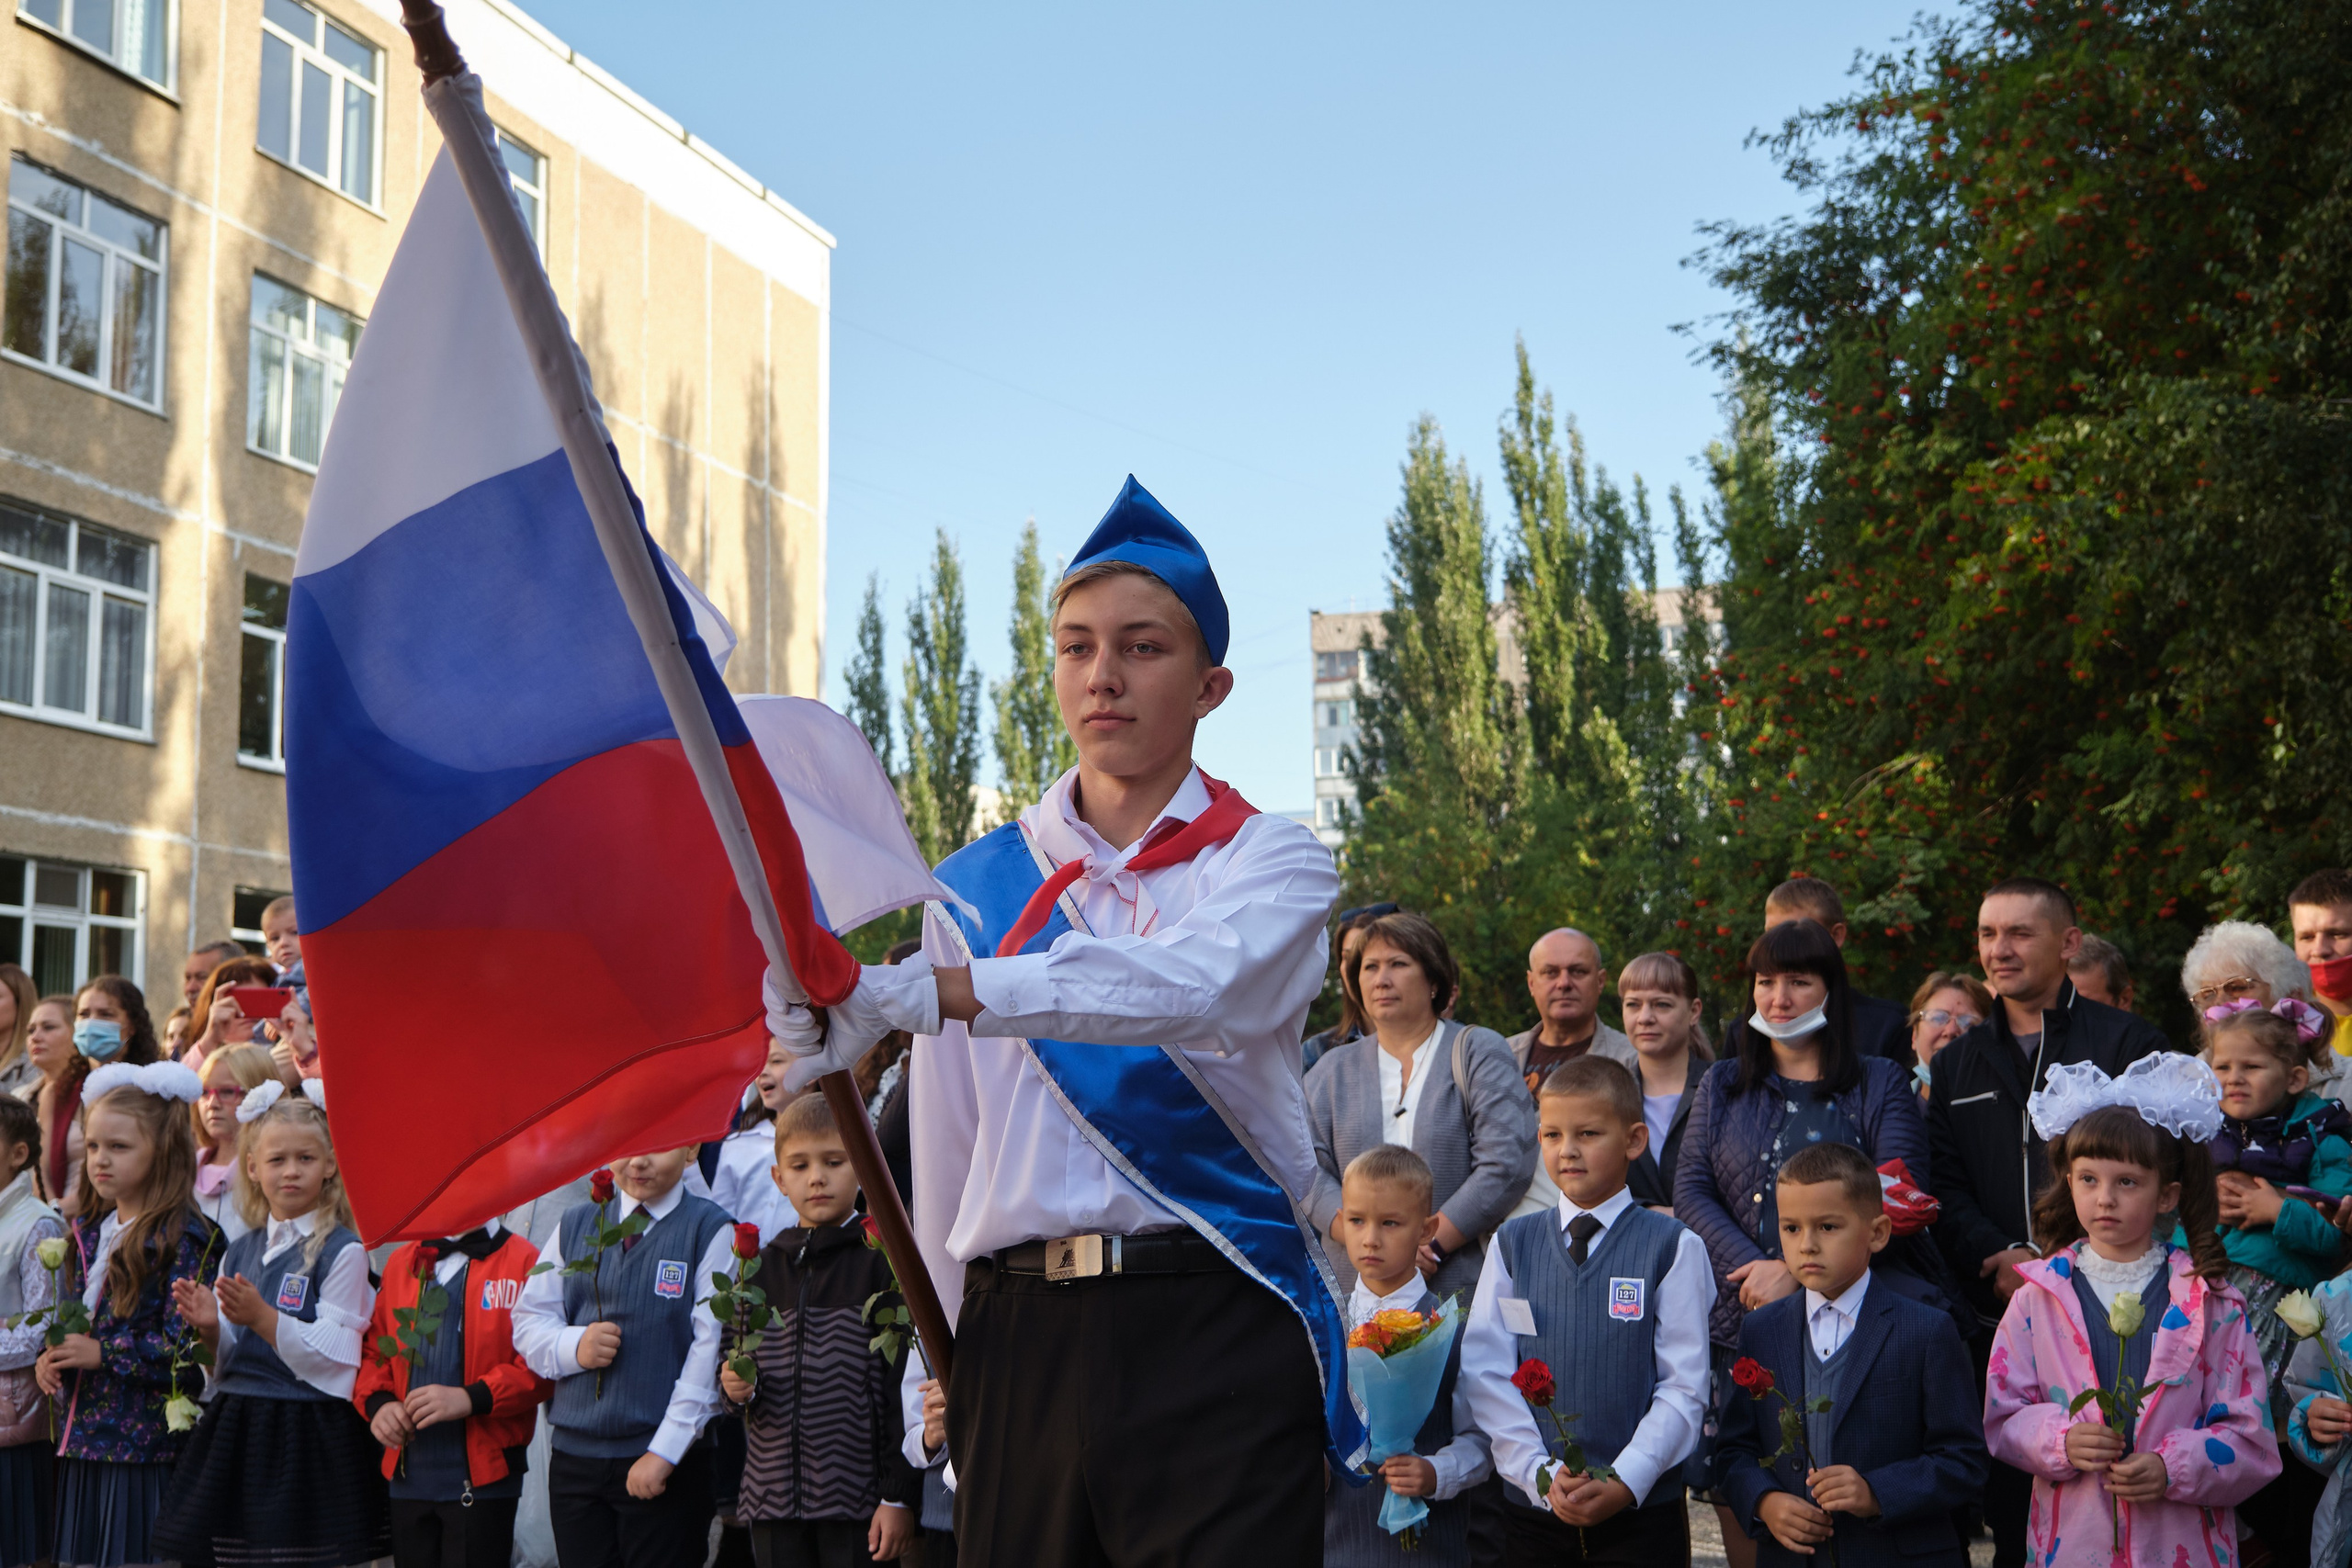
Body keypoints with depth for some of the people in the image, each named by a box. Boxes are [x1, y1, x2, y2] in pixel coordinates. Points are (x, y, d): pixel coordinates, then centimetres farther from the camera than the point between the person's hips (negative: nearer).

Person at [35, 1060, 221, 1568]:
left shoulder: (184, 1238, -13)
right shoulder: (89, 1231, 12)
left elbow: (187, 1347, -19)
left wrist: (103, 1354, -17)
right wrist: (52, 1358, 3)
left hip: (146, 1447, -7)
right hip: (81, 1443, 7)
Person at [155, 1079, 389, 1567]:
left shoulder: (343, 1252, -8)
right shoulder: (239, 1251, 11)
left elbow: (332, 1359, -14)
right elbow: (227, 1363, 16)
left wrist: (261, 1317, -22)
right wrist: (211, 1330, -5)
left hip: (310, 1431, -5)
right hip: (236, 1431, 6)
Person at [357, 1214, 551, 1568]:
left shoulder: (524, 1262, -5)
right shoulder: (401, 1262, 13)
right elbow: (370, 1347, 17)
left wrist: (473, 1398, -20)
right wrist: (377, 1402, -2)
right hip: (407, 1476, 5)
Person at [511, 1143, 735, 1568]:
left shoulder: (710, 1230, -3)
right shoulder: (576, 1225, 14)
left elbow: (712, 1349, -10)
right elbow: (528, 1319, 15)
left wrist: (665, 1450, -15)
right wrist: (573, 1346, -8)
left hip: (668, 1464, -4)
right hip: (573, 1458, 4)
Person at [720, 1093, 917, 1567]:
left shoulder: (884, 1261, -4)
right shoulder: (761, 1269, 12)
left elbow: (906, 1385, -6)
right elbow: (738, 1364, 21)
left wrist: (900, 1496, -10)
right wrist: (736, 1386, -3)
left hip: (860, 1503, -4)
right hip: (773, 1502, 5)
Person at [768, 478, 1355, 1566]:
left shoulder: (1270, 859, 3)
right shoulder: (976, 886, 13)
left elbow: (1196, 987, -21)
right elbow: (943, 1156, 16)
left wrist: (925, 992, -31)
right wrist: (958, 1358, 14)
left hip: (1214, 1335, -3)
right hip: (1018, 1339, 3)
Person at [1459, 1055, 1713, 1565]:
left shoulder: (1674, 1248, -1)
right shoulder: (1512, 1243, 6)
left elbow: (1684, 1388, -6)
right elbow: (1485, 1373, -2)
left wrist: (1624, 1483, -15)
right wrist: (1542, 1475, -12)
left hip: (1642, 1510, -2)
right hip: (1531, 1508, 2)